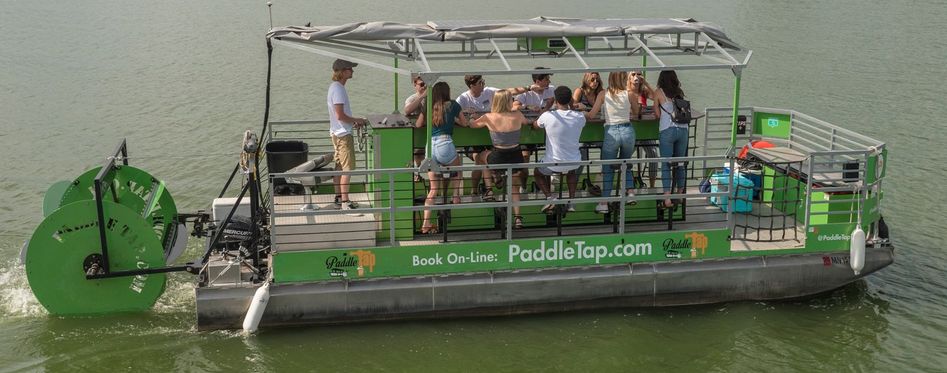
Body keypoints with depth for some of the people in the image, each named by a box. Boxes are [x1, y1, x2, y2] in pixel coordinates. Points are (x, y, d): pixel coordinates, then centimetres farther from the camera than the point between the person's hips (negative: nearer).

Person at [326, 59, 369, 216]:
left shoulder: (335, 87, 12)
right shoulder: (338, 89, -19)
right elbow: (340, 115, -23)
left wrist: (354, 121, 13)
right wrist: (357, 120, -11)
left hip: (337, 133, 10)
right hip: (343, 134, -10)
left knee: (339, 167, 16)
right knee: (348, 169, -9)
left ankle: (339, 198, 24)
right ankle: (345, 203, -8)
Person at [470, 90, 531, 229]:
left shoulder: (489, 117, -9)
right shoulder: (517, 116, -6)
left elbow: (471, 125, 9)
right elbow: (527, 122, 18)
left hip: (498, 159, -1)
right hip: (516, 157, 1)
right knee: (514, 186, 23)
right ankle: (517, 217, 9)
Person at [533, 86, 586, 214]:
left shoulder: (548, 116, -18)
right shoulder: (580, 117, -10)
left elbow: (535, 125, 6)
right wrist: (572, 106, 13)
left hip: (553, 163, -3)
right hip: (574, 162, 3)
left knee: (537, 173, 29)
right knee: (571, 171, 40)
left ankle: (549, 197, 6)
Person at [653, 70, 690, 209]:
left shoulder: (659, 93, 3)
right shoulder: (679, 93, 14)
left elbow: (657, 114, 6)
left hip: (667, 130, -4)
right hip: (683, 129, 4)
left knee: (666, 165, -2)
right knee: (680, 163, 15)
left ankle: (667, 197, -10)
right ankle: (680, 194, 25)